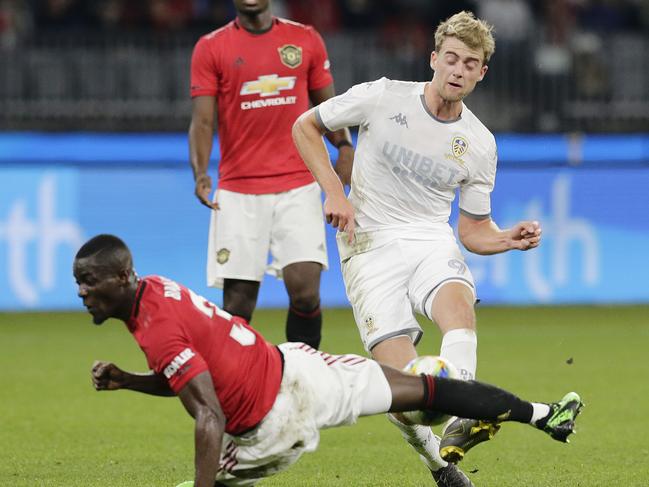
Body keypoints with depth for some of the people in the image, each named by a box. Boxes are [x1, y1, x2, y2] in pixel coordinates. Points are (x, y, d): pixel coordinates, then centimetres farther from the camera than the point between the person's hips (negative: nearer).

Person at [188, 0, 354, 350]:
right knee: (237, 303, -3)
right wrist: (200, 173, -19)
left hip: (298, 187, 1)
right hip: (238, 192, -1)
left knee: (305, 292, -10)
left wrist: (344, 146, -5)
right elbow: (202, 120, -3)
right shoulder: (211, 48, 4)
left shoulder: (306, 39, 9)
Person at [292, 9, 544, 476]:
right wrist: (334, 192, -3)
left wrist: (509, 240, -8)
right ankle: (440, 464, 2)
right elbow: (305, 126, 8)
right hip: (369, 244, -2)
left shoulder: (480, 144, 5)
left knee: (458, 300, -35)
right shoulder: (382, 97, -3)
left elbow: (473, 230, 14)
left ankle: (457, 427, -51)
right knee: (399, 377, -19)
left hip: (433, 241, 2)